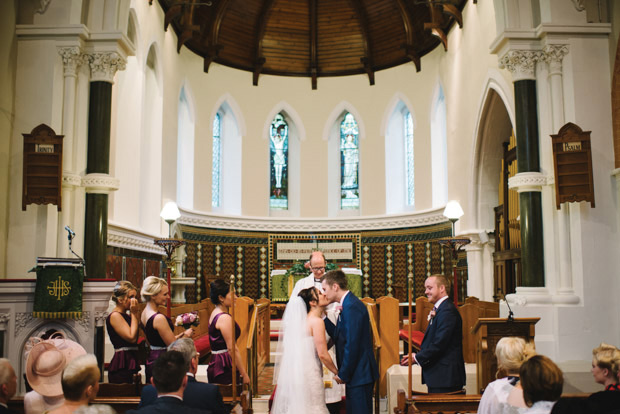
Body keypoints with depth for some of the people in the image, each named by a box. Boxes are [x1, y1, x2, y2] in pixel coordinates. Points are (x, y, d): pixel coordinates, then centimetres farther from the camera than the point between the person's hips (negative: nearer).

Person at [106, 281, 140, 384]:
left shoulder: (126, 316, 18)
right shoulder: (115, 316, -8)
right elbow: (132, 337, -16)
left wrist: (136, 313, 9)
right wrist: (133, 314, -9)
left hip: (130, 365, 9)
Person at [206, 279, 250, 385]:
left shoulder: (215, 313, 13)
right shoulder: (225, 318, -16)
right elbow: (232, 349, -19)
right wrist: (244, 374, -16)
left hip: (215, 364, 9)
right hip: (224, 369, -9)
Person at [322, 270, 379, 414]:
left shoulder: (351, 307, -20)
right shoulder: (347, 304, 13)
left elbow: (352, 344, -23)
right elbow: (339, 336, 15)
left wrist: (343, 374, -15)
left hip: (359, 374, -10)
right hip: (355, 373, 10)